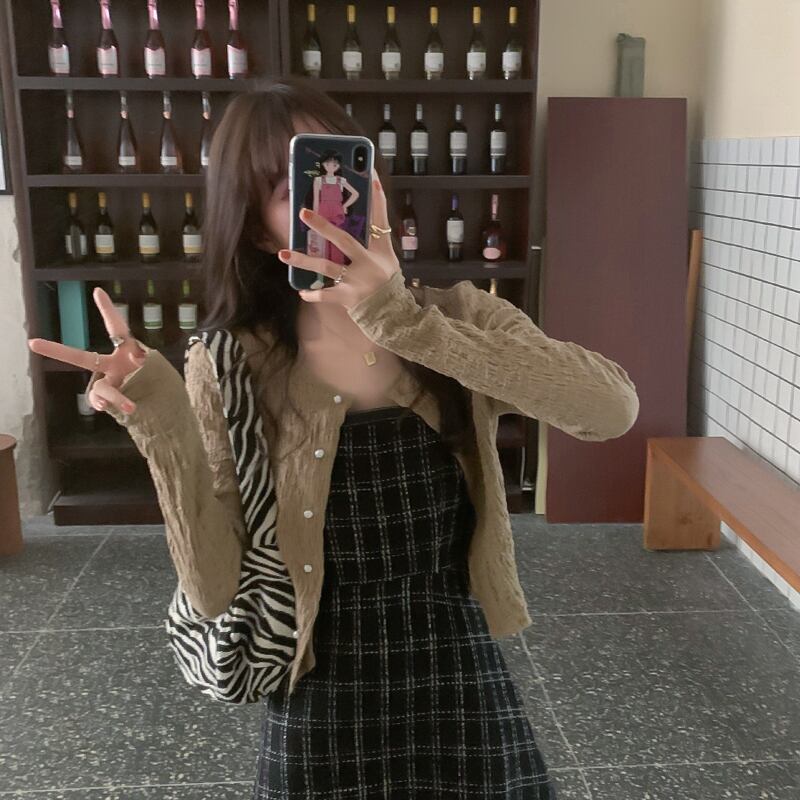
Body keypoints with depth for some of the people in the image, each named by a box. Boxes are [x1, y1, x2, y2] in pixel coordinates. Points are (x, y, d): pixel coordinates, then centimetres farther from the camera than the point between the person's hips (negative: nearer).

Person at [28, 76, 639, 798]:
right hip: (320, 714, 0)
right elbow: (219, 591, -12)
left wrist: (406, 323, -29)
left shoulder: (461, 316, -6)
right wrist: (164, 430, -25)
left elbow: (613, 408, -24)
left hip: (466, 690, 1)